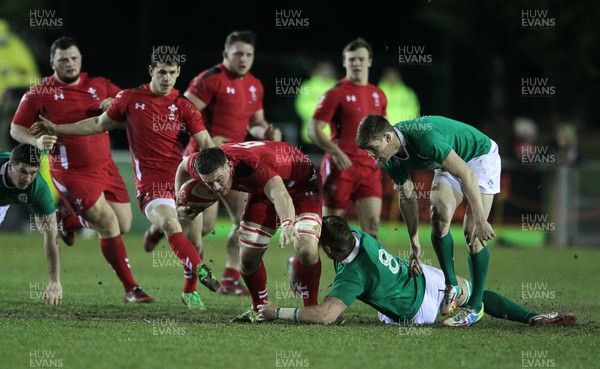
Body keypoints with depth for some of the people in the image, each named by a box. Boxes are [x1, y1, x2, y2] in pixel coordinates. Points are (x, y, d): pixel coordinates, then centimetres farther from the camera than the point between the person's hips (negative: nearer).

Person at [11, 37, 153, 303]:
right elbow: (16, 129, 1)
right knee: (109, 226, -13)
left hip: (105, 167, 6)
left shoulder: (99, 85, 6)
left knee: (123, 225, 6)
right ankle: (131, 289, -3)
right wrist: (37, 141, -20)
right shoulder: (40, 95, -5)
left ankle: (69, 219, 32)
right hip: (72, 173, -5)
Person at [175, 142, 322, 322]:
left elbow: (280, 194, -60)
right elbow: (184, 167, 3)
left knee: (306, 250, -26)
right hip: (262, 190, 6)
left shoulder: (253, 163, -43)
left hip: (302, 182, -6)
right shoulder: (200, 166, -23)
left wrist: (287, 225, -78)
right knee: (248, 257, -1)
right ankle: (259, 309, 24)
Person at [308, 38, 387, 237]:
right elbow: (314, 129, -10)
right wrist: (335, 151, -22)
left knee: (372, 225, -6)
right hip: (341, 166, -5)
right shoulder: (336, 94, -5)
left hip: (369, 168, 5)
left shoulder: (378, 95, 13)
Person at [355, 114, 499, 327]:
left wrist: (480, 220, -35)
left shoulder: (424, 138, -38)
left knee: (472, 233, -14)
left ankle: (476, 305, -7)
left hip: (481, 156, -7)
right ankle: (451, 285, 1)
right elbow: (407, 196, 3)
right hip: (450, 165, 7)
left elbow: (467, 174, -35)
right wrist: (414, 243, 4)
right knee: (439, 218, -14)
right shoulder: (392, 160, -13)